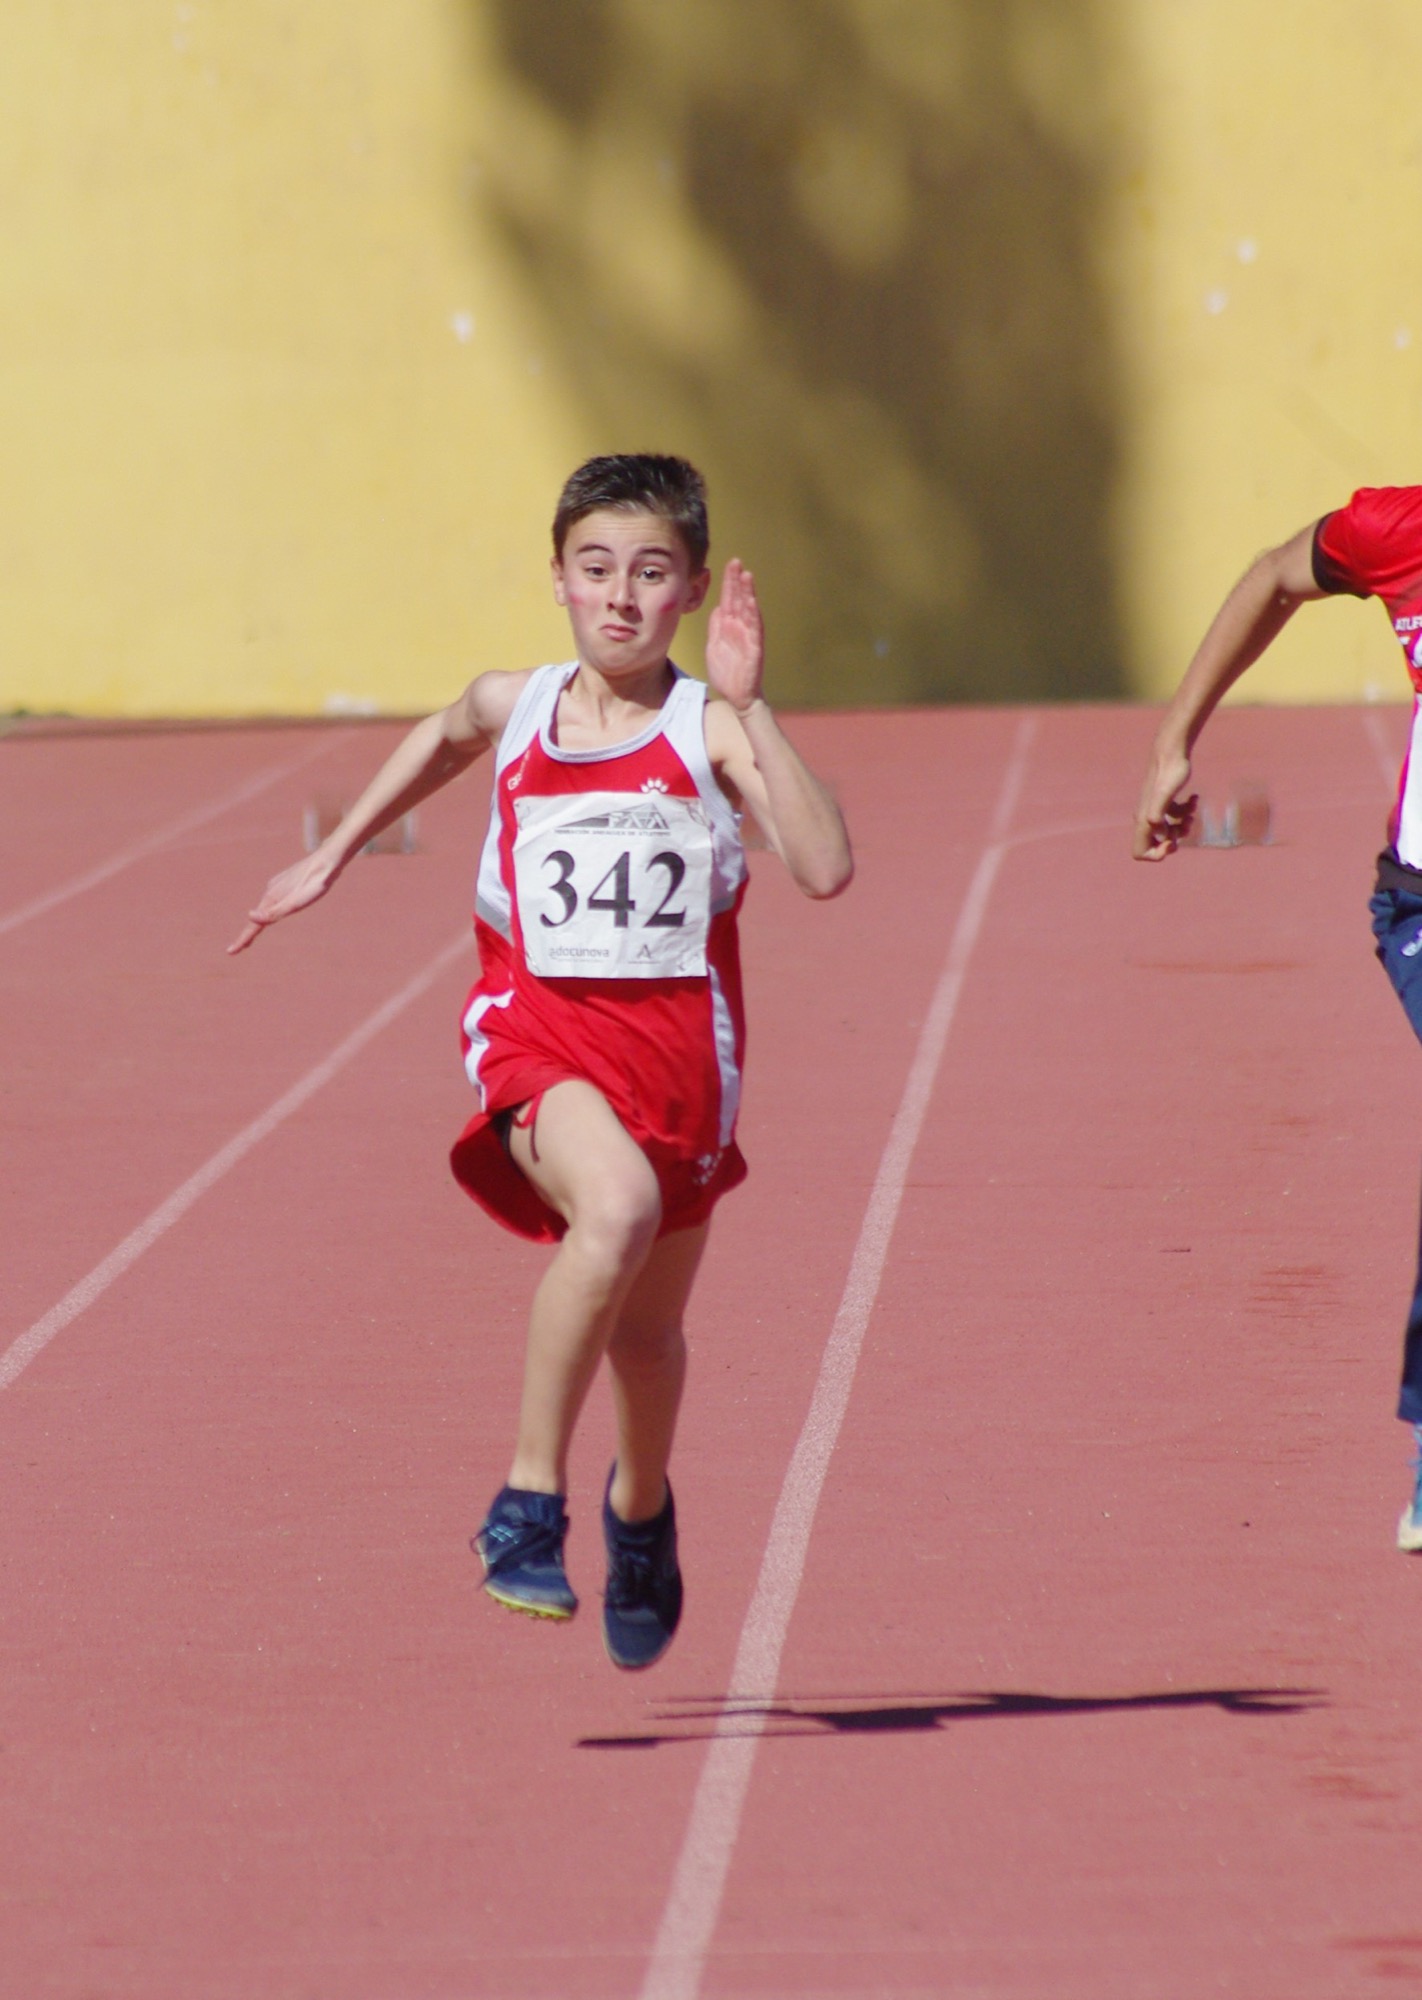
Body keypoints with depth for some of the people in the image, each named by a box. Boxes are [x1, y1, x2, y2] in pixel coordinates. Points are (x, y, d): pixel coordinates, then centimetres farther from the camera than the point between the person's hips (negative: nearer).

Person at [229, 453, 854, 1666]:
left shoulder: (709, 730, -8)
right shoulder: (514, 709, 2)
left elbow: (826, 869, -23)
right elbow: (443, 741, 29)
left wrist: (750, 710, -27)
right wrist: (333, 858, 32)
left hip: (677, 1041, 0)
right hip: (538, 1028, 0)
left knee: (648, 1327, 16)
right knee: (616, 1209, -33)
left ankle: (641, 1509, 50)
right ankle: (529, 1501, -22)